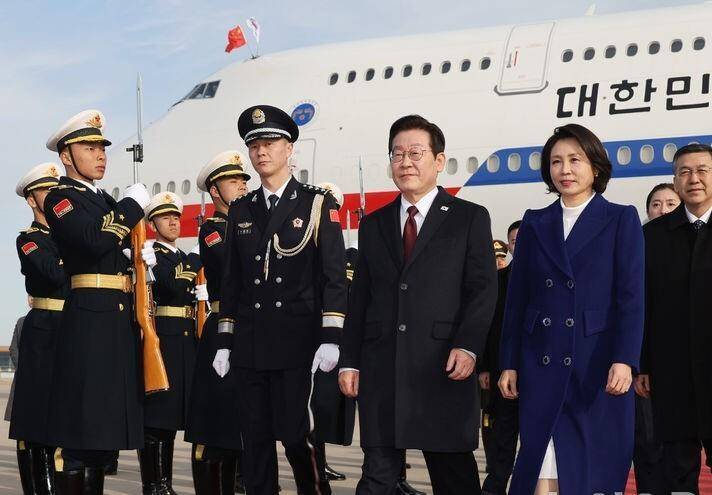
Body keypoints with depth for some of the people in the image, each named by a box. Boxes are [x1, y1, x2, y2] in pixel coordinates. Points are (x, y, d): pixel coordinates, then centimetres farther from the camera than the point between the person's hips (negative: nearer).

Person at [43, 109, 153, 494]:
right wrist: (133, 205, -10)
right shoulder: (60, 198, -4)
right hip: (88, 319, -8)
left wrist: (142, 256, 4)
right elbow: (93, 241, -21)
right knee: (78, 430, -9)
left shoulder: (107, 202, 21)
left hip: (120, 320, 9)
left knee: (105, 425, 11)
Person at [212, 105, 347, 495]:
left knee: (297, 435, -8)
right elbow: (231, 281, 15)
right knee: (255, 441, 6)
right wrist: (224, 343, 10)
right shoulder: (240, 211, 14)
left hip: (298, 342, -4)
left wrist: (330, 339, -11)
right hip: (249, 346, 4)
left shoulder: (318, 204, 1)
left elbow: (334, 276, -3)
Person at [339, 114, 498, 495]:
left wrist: (467, 345, -16)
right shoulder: (373, 225, 16)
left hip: (443, 368, -3)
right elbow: (359, 299, 15)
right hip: (381, 370, 3)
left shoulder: (470, 218, 5)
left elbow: (483, 289, -2)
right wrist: (349, 361, 7)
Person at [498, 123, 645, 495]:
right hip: (541, 363, 2)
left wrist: (624, 360, -13)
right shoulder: (534, 224, 12)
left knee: (595, 464, 3)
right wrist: (509, 363, 6)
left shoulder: (621, 220, 4)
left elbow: (631, 296, -3)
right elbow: (516, 298, 11)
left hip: (598, 364, -2)